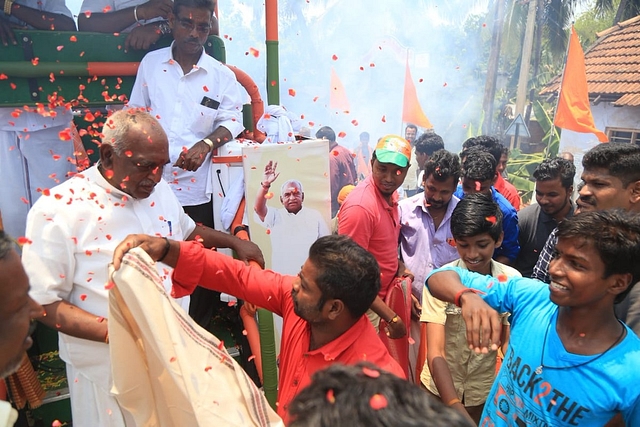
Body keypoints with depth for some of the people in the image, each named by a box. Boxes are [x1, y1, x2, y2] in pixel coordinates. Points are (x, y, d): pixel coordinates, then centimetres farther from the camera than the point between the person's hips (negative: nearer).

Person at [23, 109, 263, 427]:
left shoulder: (159, 190, 0)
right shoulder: (58, 210, -18)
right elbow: (43, 300, -15)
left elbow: (187, 231, 19)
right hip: (109, 366, -5)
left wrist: (234, 241, 8)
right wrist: (111, 331, -27)